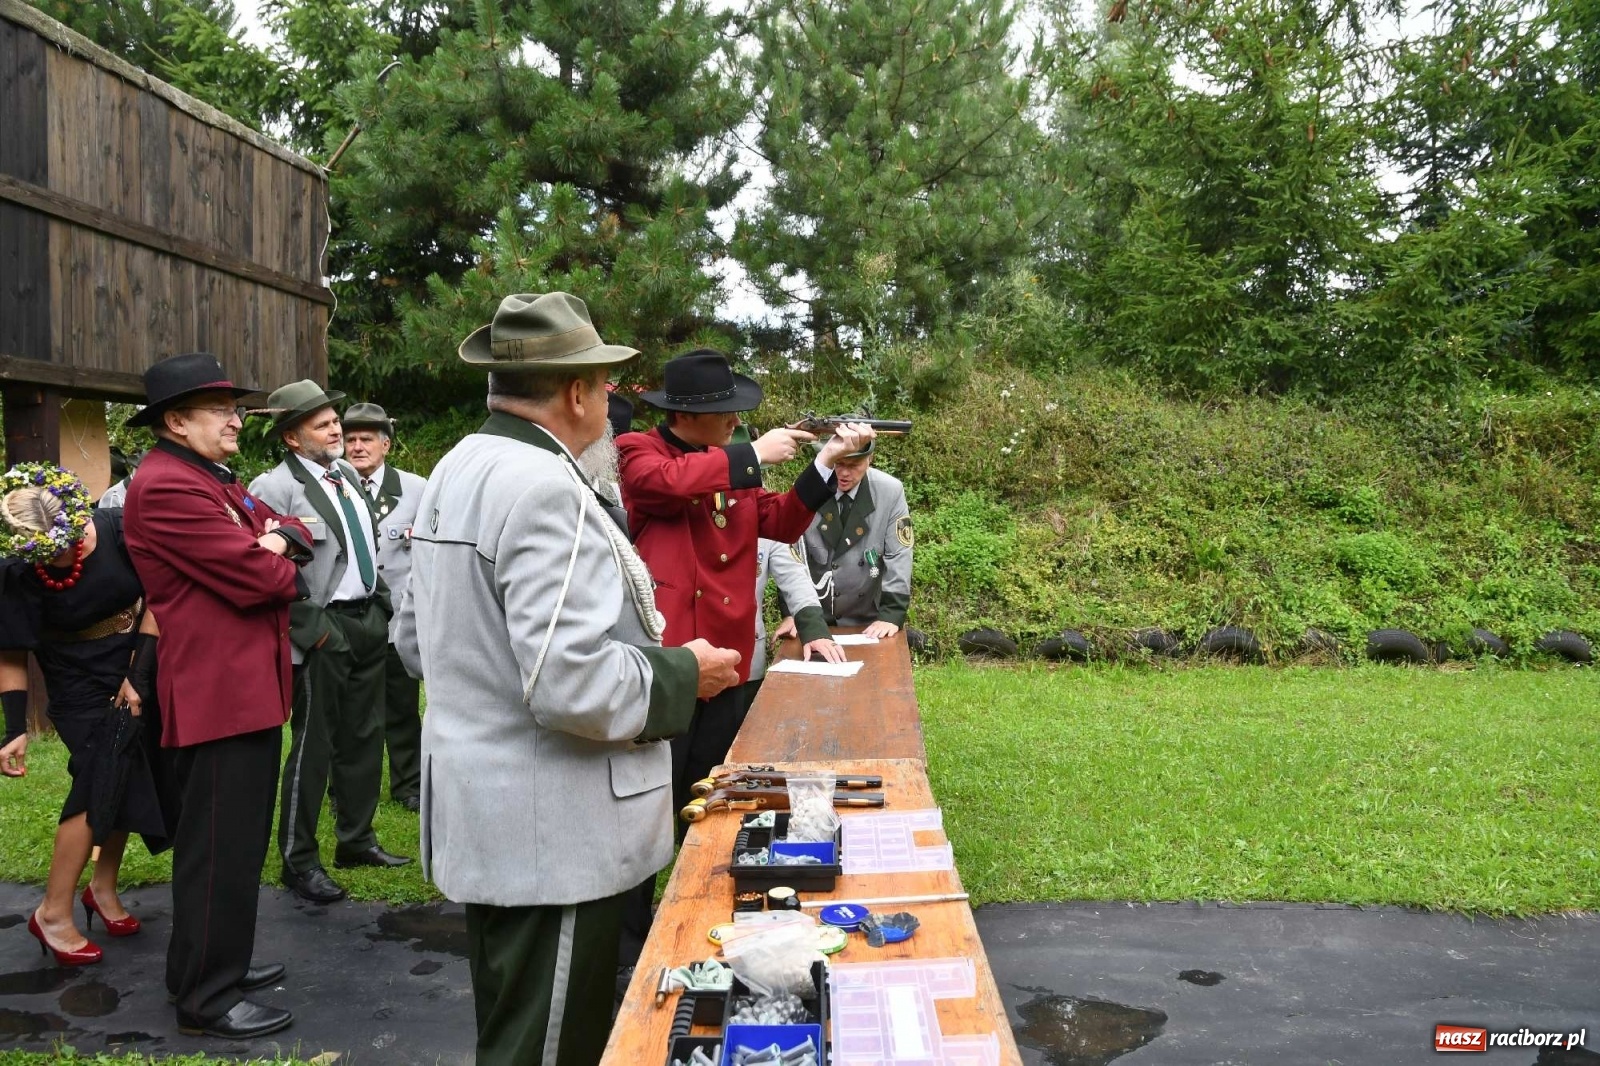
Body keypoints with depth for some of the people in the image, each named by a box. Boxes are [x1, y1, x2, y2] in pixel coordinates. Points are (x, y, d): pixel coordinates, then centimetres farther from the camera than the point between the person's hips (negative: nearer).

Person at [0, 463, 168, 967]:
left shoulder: (117, 530, -16)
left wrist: (139, 674, -12)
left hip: (136, 675, 3)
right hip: (81, 689, -3)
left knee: (125, 783, 8)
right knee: (101, 783, -11)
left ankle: (103, 888, 27)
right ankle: (53, 913, 3)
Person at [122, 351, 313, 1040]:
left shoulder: (215, 479, 17)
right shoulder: (165, 486, -17)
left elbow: (294, 537, 16)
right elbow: (255, 577, -23)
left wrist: (277, 539, -7)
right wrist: (287, 574, -1)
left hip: (248, 686, 11)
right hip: (219, 692, -11)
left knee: (239, 842, 19)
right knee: (220, 848, -2)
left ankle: (212, 964, 33)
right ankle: (206, 999, 10)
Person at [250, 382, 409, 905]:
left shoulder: (348, 473, 10)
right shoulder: (275, 487, -13)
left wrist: (381, 604, 13)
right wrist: (312, 630, -17)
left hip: (369, 620, 7)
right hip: (323, 630, -7)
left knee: (364, 737, 15)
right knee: (313, 745, 2)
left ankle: (356, 839, 31)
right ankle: (298, 860, 15)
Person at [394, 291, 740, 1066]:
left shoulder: (459, 471, 9)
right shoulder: (546, 488, -22)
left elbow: (417, 640, 16)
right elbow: (572, 686, -29)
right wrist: (683, 675, -14)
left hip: (485, 808, 10)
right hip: (547, 827, -10)